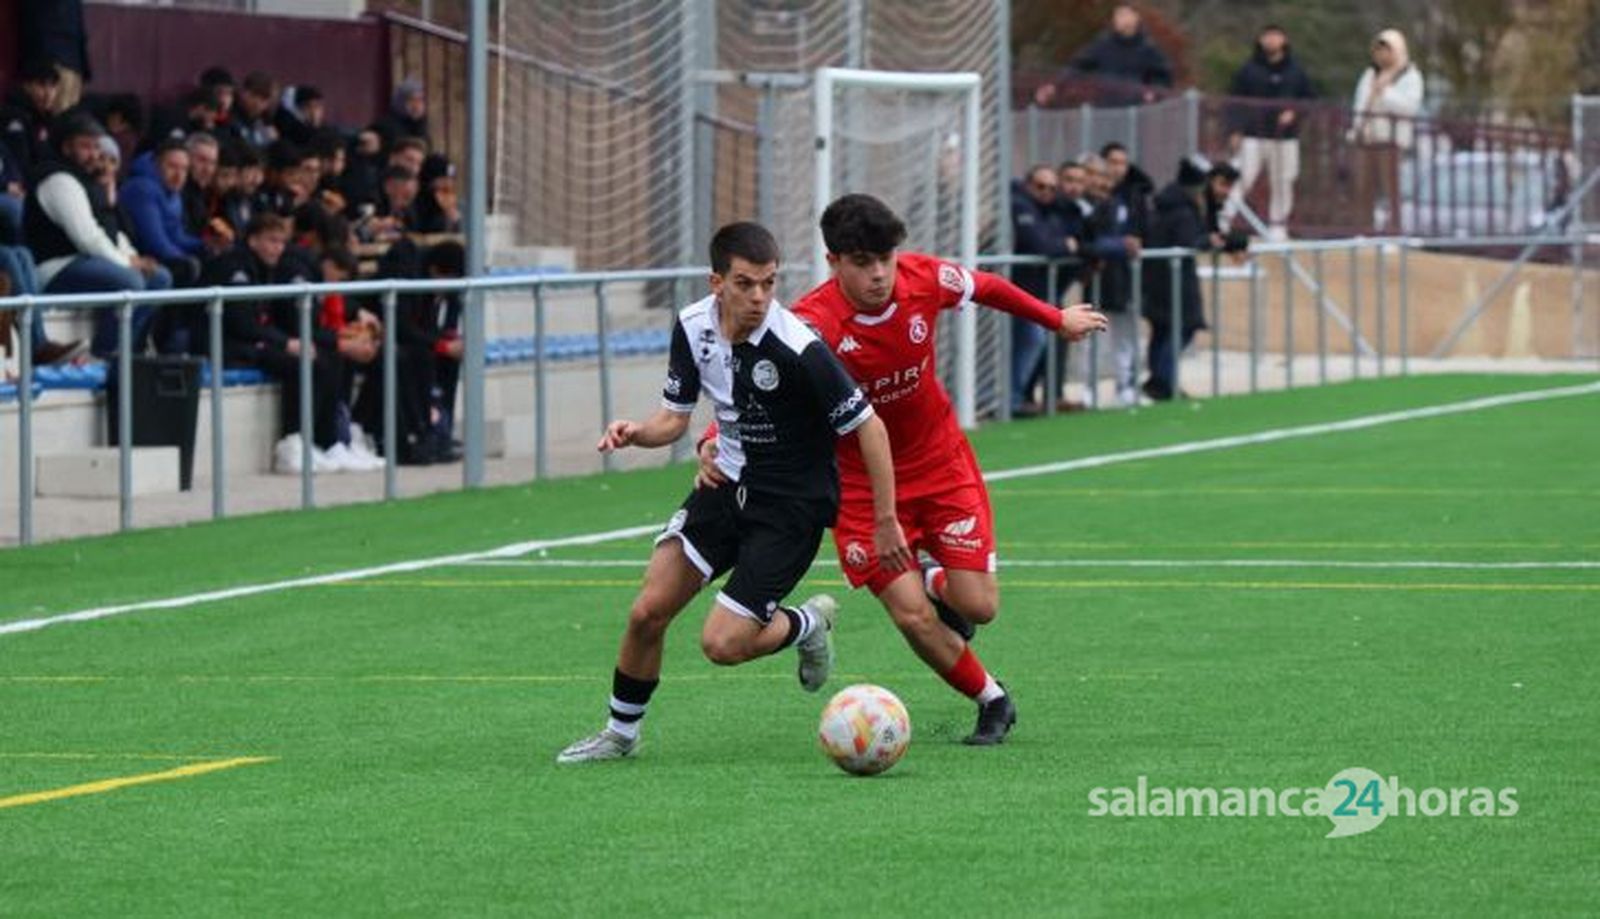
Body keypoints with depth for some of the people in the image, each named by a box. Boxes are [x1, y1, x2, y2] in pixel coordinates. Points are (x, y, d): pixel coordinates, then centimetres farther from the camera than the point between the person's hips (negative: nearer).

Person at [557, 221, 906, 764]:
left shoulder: (796, 348, -26)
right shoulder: (693, 327, -7)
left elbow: (868, 426, -18)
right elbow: (675, 417, 6)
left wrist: (885, 522, -15)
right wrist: (636, 432, -17)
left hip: (792, 504, -5)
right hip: (729, 483, 6)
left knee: (723, 643, -13)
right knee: (648, 612, -4)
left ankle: (808, 624, 18)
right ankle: (621, 733, 18)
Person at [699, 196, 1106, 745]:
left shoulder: (925, 280, -17)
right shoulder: (813, 324, -29)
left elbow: (985, 288, 4)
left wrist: (1056, 319, 20)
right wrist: (715, 445, -57)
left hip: (940, 459, 3)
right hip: (861, 481, -3)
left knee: (977, 606, -5)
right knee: (912, 616, -10)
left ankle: (939, 581, 33)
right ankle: (991, 702, 17)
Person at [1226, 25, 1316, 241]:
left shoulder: (1295, 72, 7)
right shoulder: (1249, 70, 3)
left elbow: (1310, 99, 13)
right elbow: (1235, 101, 3)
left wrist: (1294, 112, -6)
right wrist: (1235, 130, -6)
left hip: (1285, 137, 2)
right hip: (1253, 136, -2)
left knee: (1283, 183, 4)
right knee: (1241, 180, -11)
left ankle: (1277, 229, 14)